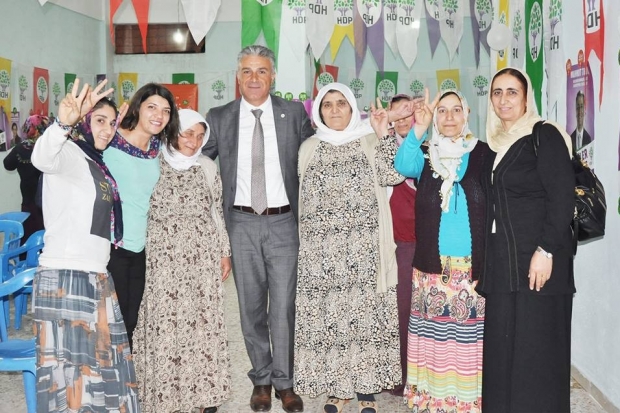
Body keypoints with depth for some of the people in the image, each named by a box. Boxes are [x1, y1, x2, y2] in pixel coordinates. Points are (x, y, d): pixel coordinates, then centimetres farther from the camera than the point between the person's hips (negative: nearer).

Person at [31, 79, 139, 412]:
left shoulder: (97, 163, 16)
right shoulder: (70, 152, -9)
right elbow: (42, 158, -30)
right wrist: (62, 124, -54)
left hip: (97, 277, 9)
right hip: (64, 278, -9)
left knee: (102, 361, 15)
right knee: (69, 367, -3)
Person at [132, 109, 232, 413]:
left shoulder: (208, 167, 7)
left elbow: (218, 212, 11)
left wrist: (225, 252, 10)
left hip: (201, 256, 2)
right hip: (163, 257, -1)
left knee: (203, 322, 2)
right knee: (164, 323, -1)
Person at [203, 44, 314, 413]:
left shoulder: (294, 113, 3)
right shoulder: (219, 118, 5)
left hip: (283, 221, -1)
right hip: (242, 223, 1)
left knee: (284, 304, 1)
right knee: (251, 305, 9)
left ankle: (285, 382, 14)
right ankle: (262, 379, 24)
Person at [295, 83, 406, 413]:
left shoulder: (371, 143, 8)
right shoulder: (309, 148, 13)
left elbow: (392, 175, -8)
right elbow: (302, 198, 13)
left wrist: (384, 133, -13)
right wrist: (304, 242, 10)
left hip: (363, 248, -1)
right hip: (321, 250, 2)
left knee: (364, 314, -2)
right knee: (327, 316, 1)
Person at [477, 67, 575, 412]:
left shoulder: (545, 135, -5)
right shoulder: (495, 145, 15)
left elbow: (563, 198, -12)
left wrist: (546, 251, -20)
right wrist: (482, 261, 10)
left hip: (536, 258, -6)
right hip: (501, 261, 7)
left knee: (535, 347, -2)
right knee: (501, 346, 8)